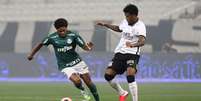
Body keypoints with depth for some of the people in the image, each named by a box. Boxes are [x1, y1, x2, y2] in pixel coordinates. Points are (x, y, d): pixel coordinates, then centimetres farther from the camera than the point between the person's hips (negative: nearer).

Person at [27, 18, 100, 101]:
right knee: (77, 80, -24)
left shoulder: (73, 35, -11)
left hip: (77, 62, 1)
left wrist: (89, 48, -37)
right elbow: (41, 44, 7)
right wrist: (31, 54, 6)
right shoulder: (52, 38, -9)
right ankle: (82, 90, 10)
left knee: (88, 82, 1)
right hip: (65, 66, -1)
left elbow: (84, 46, -14)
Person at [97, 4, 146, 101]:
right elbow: (119, 28, 31)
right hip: (119, 52, 7)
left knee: (130, 75, -29)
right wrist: (105, 25, 32)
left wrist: (133, 45, -54)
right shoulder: (125, 22, 6)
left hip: (132, 54, -7)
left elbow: (142, 41, -35)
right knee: (108, 75, -3)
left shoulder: (140, 26, -17)